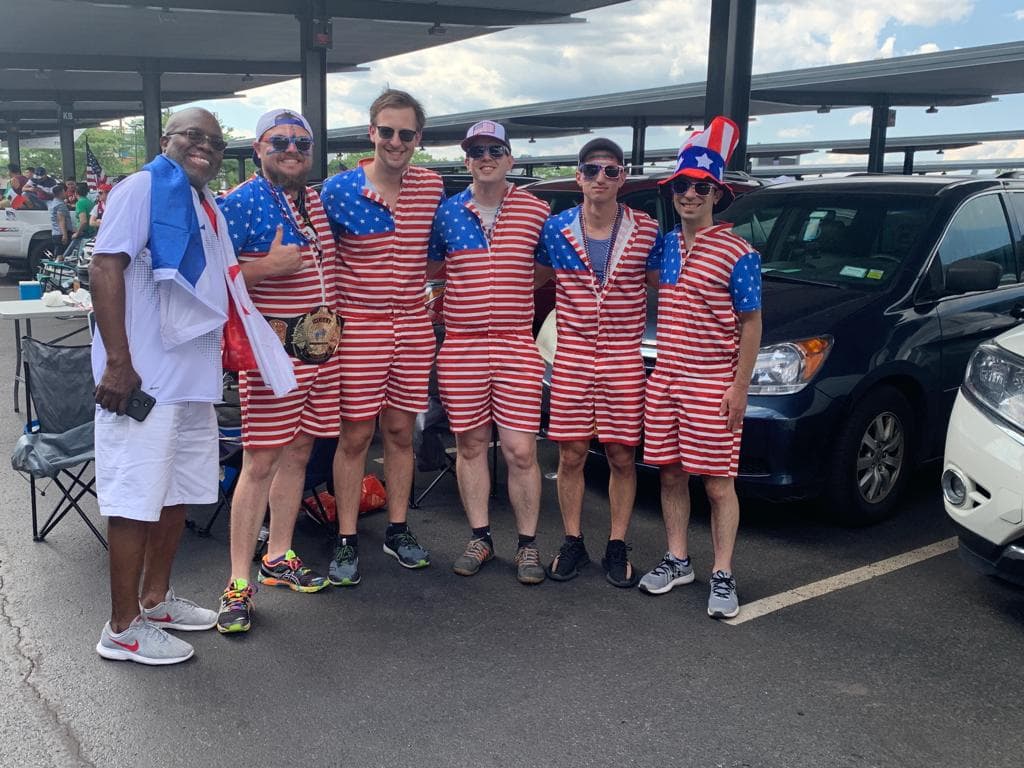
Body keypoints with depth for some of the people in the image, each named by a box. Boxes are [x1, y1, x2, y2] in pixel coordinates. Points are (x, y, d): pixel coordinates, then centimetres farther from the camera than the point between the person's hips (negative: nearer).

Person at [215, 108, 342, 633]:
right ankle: (238, 584, 2)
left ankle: (279, 558, 26)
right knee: (260, 461, -6)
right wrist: (268, 266, -20)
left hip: (320, 344, 7)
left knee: (298, 453, 13)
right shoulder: (240, 203, -8)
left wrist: (334, 324, 16)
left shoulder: (316, 199, 13)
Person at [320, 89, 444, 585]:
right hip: (358, 327, -3)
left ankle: (398, 531, 25)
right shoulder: (338, 190, -7)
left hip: (413, 327, 3)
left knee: (400, 431, 12)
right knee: (355, 435, 2)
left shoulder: (432, 188, 4)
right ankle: (346, 543, 13)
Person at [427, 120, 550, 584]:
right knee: (470, 445, 10)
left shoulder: (537, 212, 2)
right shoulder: (446, 212, 6)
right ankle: (479, 538, 23)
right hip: (460, 347, 2)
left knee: (521, 450, -2)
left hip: (517, 348, -2)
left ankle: (527, 545, 13)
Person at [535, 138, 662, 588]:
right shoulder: (555, 229, 0)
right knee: (571, 455, 5)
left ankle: (617, 547, 19)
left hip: (625, 361, 0)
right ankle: (573, 543, 21)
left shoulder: (647, 233, -2)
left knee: (622, 457, 5)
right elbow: (535, 280, 16)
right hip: (571, 360, 1)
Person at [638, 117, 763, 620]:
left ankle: (722, 576, 10)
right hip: (664, 379, 6)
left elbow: (750, 324, -7)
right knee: (671, 474, 12)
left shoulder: (737, 253, -9)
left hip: (713, 385, -5)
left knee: (718, 482, 1)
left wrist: (739, 387, -11)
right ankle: (677, 560, 26)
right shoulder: (665, 244, 8)